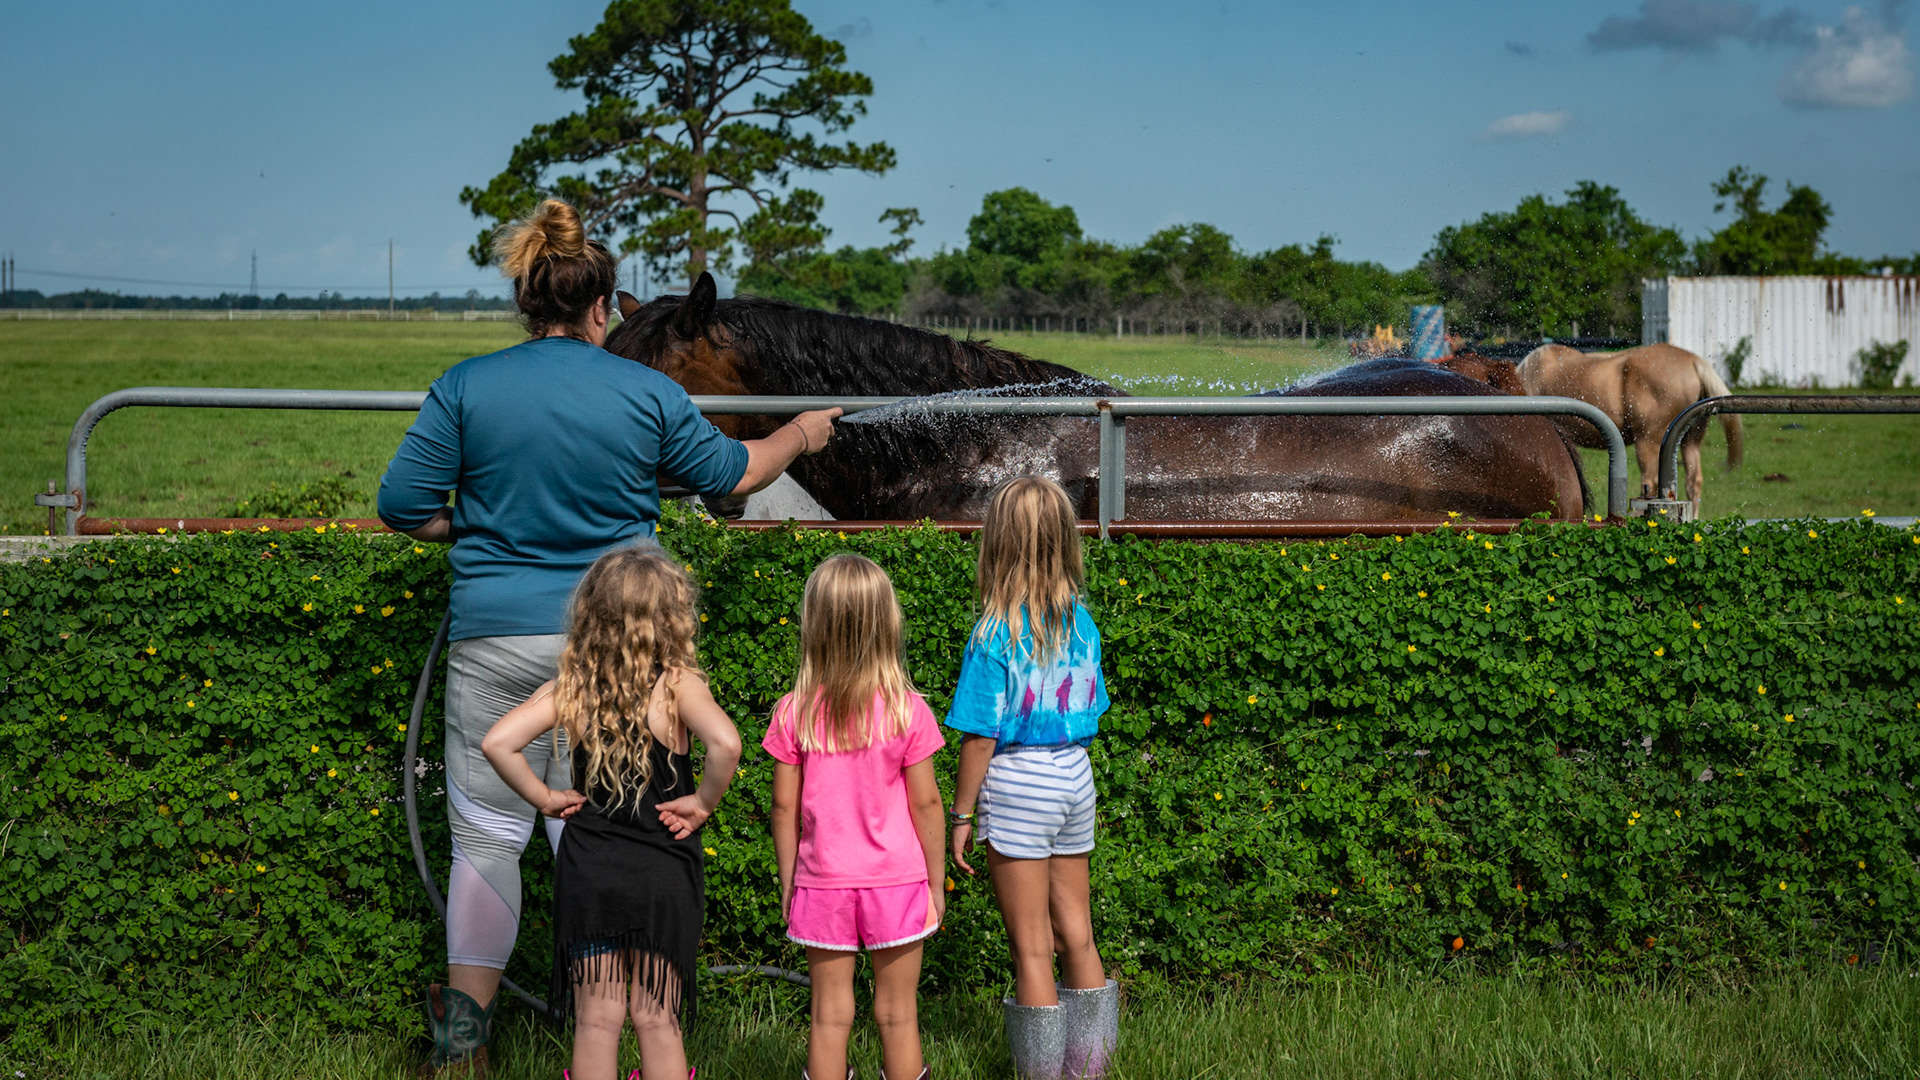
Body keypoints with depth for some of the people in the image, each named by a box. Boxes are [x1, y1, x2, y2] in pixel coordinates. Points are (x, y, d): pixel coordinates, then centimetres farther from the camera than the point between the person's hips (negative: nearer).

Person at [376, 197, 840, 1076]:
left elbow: (402, 504, -1)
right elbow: (732, 474, 13)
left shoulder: (468, 386, -2)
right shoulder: (646, 393, -1)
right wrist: (802, 434, 31)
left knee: (487, 834, 9)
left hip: (495, 636, 0)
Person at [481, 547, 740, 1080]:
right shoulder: (676, 683, -12)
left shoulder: (570, 686, -2)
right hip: (662, 875, -2)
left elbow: (498, 742, -10)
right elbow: (725, 742, -30)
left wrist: (544, 798, 1)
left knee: (596, 1021, 10)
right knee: (656, 1020, 9)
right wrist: (703, 802, -15)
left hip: (586, 871, 2)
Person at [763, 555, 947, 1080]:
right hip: (896, 880, -1)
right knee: (897, 1015, 10)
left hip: (823, 881, 1)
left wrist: (788, 885, 9)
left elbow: (785, 808, -3)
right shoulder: (906, 710, -11)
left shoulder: (794, 713, -8)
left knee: (830, 1016, 10)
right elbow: (926, 804, -6)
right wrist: (936, 883, 5)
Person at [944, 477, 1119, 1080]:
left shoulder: (996, 634, -15)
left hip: (1017, 782, -6)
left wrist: (962, 815, -6)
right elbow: (1088, 715, 9)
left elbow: (980, 737, -14)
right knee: (1076, 934, 15)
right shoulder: (1080, 623, 2)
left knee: (1031, 947, 3)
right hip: (1075, 779, 6)